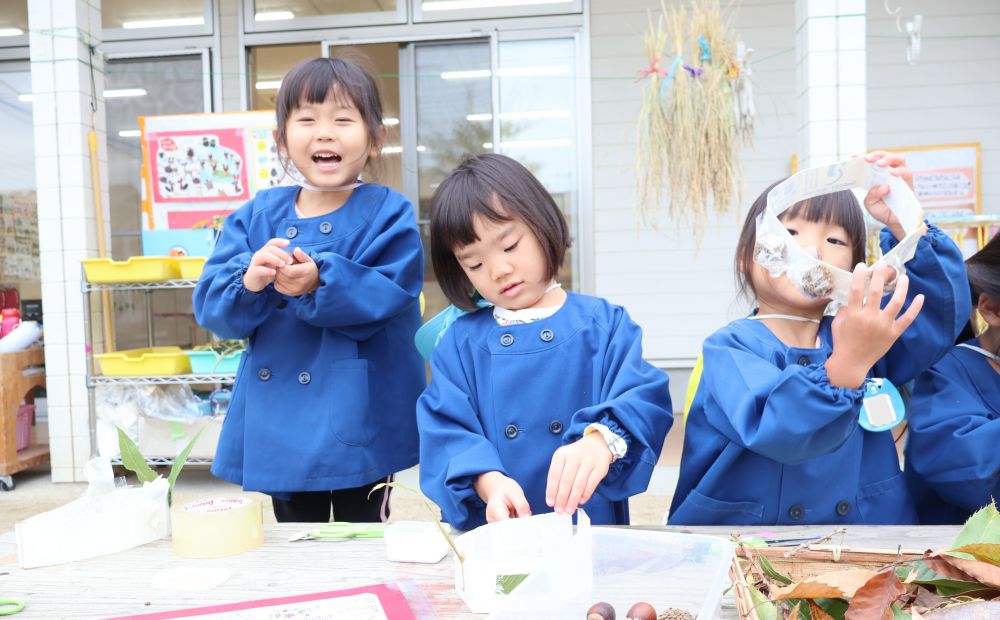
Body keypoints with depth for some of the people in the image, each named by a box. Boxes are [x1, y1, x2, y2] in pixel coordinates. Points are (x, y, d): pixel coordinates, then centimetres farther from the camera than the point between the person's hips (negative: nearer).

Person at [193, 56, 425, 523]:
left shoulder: (388, 213, -6)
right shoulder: (257, 215, 5)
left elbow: (389, 296, -19)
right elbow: (211, 306, -3)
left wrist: (320, 284, -33)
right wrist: (248, 282, -24)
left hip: (360, 419, -3)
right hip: (280, 419, 4)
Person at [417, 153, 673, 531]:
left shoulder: (605, 324, 5)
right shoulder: (461, 341, 8)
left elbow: (641, 401, -7)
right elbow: (447, 431, 0)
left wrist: (602, 442, -29)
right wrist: (488, 481, -21)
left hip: (592, 527, 0)